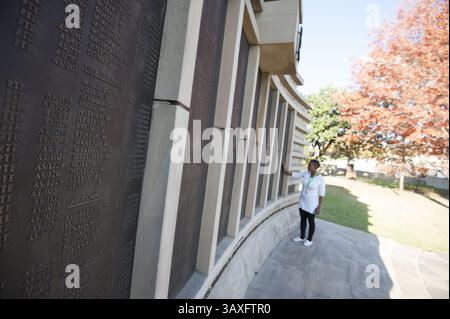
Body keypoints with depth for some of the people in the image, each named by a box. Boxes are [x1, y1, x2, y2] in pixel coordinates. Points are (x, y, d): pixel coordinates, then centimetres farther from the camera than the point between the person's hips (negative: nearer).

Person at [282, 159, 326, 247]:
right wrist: (283, 169, -14)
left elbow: (321, 194, -14)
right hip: (302, 202, 5)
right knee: (302, 220, 18)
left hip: (312, 204, -5)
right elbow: (293, 175, -3)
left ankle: (309, 240, 31)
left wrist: (319, 207, -13)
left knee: (311, 222, 12)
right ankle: (302, 237, 35)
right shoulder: (305, 174, -7)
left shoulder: (321, 180, -20)